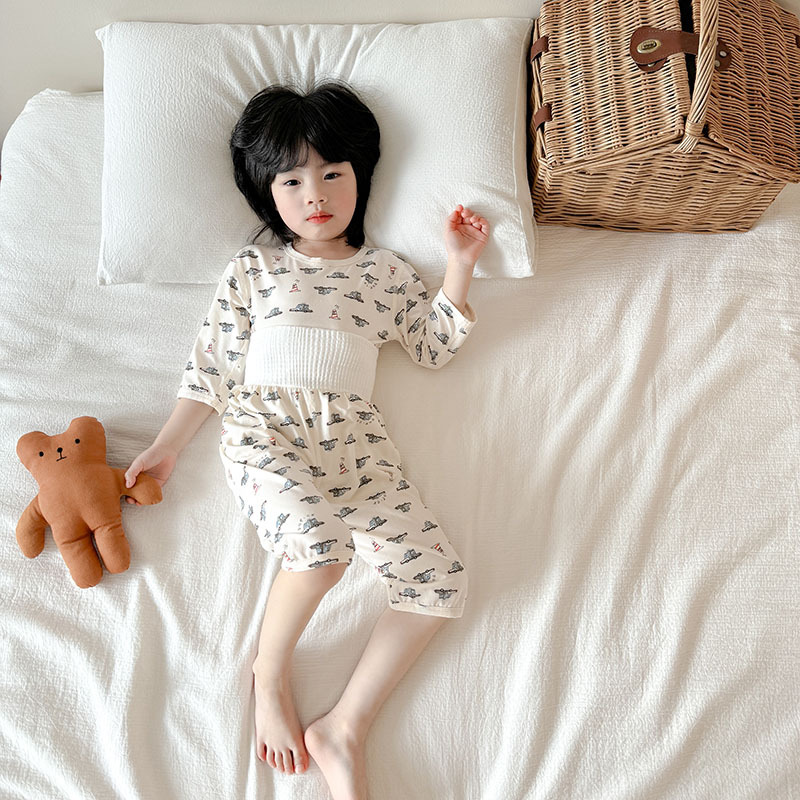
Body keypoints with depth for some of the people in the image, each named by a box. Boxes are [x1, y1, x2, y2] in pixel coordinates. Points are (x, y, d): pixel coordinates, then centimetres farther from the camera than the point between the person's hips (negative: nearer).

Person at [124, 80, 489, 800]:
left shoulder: (386, 271, 22)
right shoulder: (254, 269, 17)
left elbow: (435, 348, 21)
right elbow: (212, 365, 15)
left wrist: (459, 266, 13)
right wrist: (166, 448, 8)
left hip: (355, 438, 3)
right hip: (263, 427, -2)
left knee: (441, 578, -13)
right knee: (323, 545, -33)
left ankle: (345, 730, -3)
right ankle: (270, 675, -2)